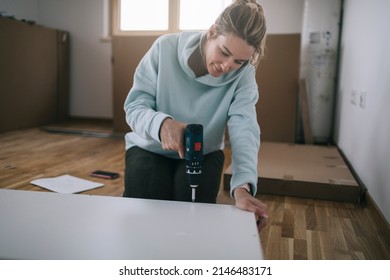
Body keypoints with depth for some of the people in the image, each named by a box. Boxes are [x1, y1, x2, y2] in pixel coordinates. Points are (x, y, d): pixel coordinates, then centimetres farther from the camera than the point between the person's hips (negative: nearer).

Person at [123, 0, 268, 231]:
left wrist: (243, 186, -48)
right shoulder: (166, 48, -20)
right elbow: (134, 106, -19)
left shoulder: (244, 75, -16)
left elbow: (244, 129, -30)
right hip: (151, 148, 0)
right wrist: (161, 123, -45)